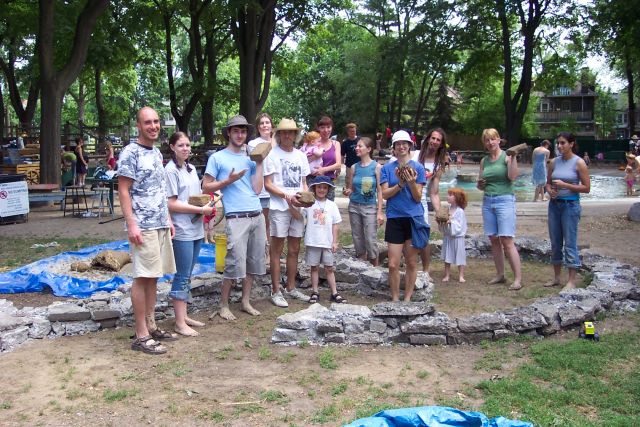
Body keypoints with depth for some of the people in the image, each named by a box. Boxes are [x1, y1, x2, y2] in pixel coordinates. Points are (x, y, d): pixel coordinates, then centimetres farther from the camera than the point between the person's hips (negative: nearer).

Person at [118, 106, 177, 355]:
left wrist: (168, 219, 18)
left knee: (154, 277, 12)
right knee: (142, 277, -6)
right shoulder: (130, 153, -8)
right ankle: (141, 336, 0)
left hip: (160, 225, 8)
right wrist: (131, 225, -18)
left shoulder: (157, 153, 16)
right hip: (142, 227, -8)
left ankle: (151, 325, 21)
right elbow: (123, 192, -12)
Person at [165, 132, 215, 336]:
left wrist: (207, 205, 0)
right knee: (182, 275, -4)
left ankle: (184, 315, 22)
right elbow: (172, 204, -14)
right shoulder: (171, 170, -10)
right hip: (182, 231, -8)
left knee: (187, 275, 13)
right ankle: (180, 323, 3)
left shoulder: (191, 169, 13)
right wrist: (200, 210, -16)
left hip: (196, 229, 8)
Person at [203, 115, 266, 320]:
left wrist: (260, 163, 2)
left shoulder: (249, 159, 15)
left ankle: (246, 301, 21)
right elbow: (206, 187, 1)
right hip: (236, 218, -5)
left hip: (257, 216, 6)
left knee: (253, 261, 9)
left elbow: (257, 189, 6)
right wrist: (229, 180, -10)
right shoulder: (217, 158, 3)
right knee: (235, 264, -7)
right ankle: (223, 305, 7)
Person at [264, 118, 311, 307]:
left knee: (294, 249, 12)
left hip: (297, 207, 6)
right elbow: (268, 184, -7)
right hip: (279, 207, -6)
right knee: (277, 249, 0)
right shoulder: (273, 155, -4)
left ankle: (291, 288, 23)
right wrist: (287, 196, -19)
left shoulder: (301, 155, 13)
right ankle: (276, 291, 6)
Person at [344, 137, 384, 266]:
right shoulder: (354, 167, 5)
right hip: (354, 206, 4)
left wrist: (380, 212, -9)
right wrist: (347, 192, -12)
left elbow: (380, 191, -5)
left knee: (371, 240, -6)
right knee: (358, 239, 9)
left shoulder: (376, 167, -5)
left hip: (370, 207, -4)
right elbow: (350, 189, 12)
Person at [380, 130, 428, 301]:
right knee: (393, 264, -3)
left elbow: (418, 197, -2)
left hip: (414, 218, 0)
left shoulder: (418, 167, 2)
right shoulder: (387, 168, 5)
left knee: (411, 263, 6)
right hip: (394, 218, 0)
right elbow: (385, 194, -2)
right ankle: (395, 299, 10)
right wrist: (400, 184, -17)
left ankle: (407, 298, 17)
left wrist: (412, 182, -20)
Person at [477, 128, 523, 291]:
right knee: (494, 239, 8)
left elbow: (512, 176, -17)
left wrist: (513, 157, -21)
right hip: (487, 201, 6)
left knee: (507, 240, -11)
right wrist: (480, 184, -3)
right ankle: (500, 275, 17)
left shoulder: (507, 156, -3)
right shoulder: (484, 161, 13)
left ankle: (518, 278, -8)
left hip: (505, 200, -6)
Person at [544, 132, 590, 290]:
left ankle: (572, 280, 4)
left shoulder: (579, 163, -7)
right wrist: (550, 190, -6)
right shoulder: (554, 162, 7)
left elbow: (586, 188, -8)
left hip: (570, 205, -5)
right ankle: (556, 277, 22)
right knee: (555, 242, 11)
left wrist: (565, 185, -17)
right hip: (554, 204, 5)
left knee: (570, 242, -4)